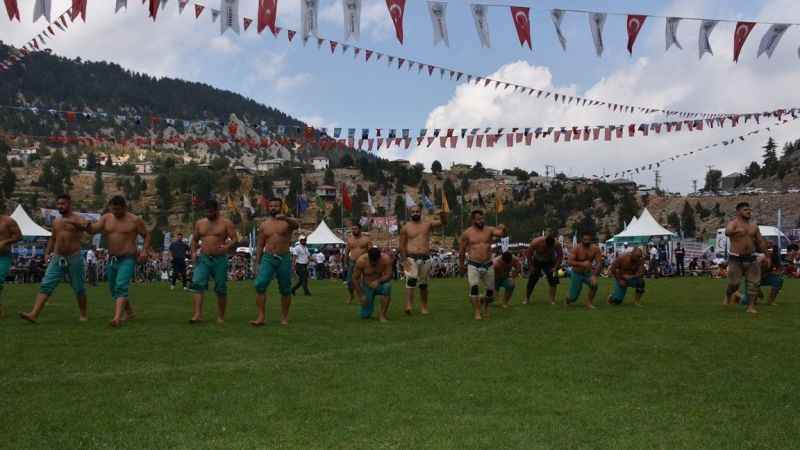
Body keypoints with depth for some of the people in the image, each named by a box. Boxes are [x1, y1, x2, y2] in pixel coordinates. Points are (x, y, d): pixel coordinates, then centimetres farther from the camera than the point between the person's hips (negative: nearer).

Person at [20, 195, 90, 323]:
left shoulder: (77, 219, -2)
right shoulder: (56, 222, 14)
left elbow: (85, 227, -26)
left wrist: (72, 223, -44)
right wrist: (47, 253, 12)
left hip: (74, 258, -4)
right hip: (57, 258, 4)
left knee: (79, 288, 6)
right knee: (46, 285, -9)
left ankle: (83, 314, 21)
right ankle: (34, 314, -16)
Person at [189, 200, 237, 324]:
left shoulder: (226, 223, 0)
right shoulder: (200, 223, 12)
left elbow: (234, 239, -5)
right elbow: (195, 239, 21)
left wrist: (227, 247, -26)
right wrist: (193, 252, 4)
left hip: (220, 259, -2)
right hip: (203, 259, 2)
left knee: (221, 289, 4)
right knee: (198, 284, -17)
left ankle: (221, 317, 17)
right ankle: (198, 314, -24)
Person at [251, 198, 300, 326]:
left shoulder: (287, 222, 2)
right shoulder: (264, 225, 12)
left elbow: (297, 225, -23)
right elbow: (260, 246, 13)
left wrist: (285, 218, -43)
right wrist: (257, 263, 6)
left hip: (284, 259, -2)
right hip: (268, 258, 2)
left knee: (285, 289, 5)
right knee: (260, 285, -16)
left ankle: (284, 317, 18)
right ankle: (261, 316, -15)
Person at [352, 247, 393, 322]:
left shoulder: (386, 259, -21)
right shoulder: (361, 261, -21)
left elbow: (388, 275, -18)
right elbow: (355, 278, -13)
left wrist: (378, 281, -36)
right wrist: (361, 295, -15)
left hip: (380, 284, 0)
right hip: (367, 287, 0)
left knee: (387, 286, -37)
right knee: (365, 316, -5)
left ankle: (382, 314, -20)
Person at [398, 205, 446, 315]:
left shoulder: (428, 225, 11)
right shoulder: (406, 228, 5)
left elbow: (443, 222, 0)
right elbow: (402, 245, 3)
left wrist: (442, 213, -21)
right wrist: (404, 260, -8)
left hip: (425, 258, 3)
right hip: (411, 258, -3)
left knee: (423, 283, 10)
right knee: (411, 280, -20)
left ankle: (424, 307, 20)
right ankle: (408, 305, -28)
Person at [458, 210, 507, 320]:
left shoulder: (489, 230, 1)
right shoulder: (467, 233, -1)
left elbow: (501, 234, -17)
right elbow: (462, 251, 9)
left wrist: (503, 229, -40)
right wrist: (461, 265, 14)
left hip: (488, 265, 2)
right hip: (474, 265, -2)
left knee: (490, 291, 8)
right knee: (474, 287, -20)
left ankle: (484, 302, 40)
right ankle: (477, 313, -13)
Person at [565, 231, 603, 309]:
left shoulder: (595, 249, -12)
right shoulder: (576, 249, -18)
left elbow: (599, 263, -15)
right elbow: (569, 262, -28)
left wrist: (594, 275, -30)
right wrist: (582, 264, -41)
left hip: (588, 273, 2)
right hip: (577, 274, -2)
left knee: (594, 284, -32)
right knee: (573, 298, -2)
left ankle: (589, 302, -7)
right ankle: (568, 299, 39)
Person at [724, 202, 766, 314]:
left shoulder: (754, 226, 11)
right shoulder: (733, 223, -8)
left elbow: (760, 242, 18)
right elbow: (727, 232, -31)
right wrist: (736, 231, -54)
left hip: (751, 258, 5)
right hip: (736, 259, -5)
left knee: (753, 283, -3)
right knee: (734, 284, -3)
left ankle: (751, 307, 2)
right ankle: (728, 295, 29)